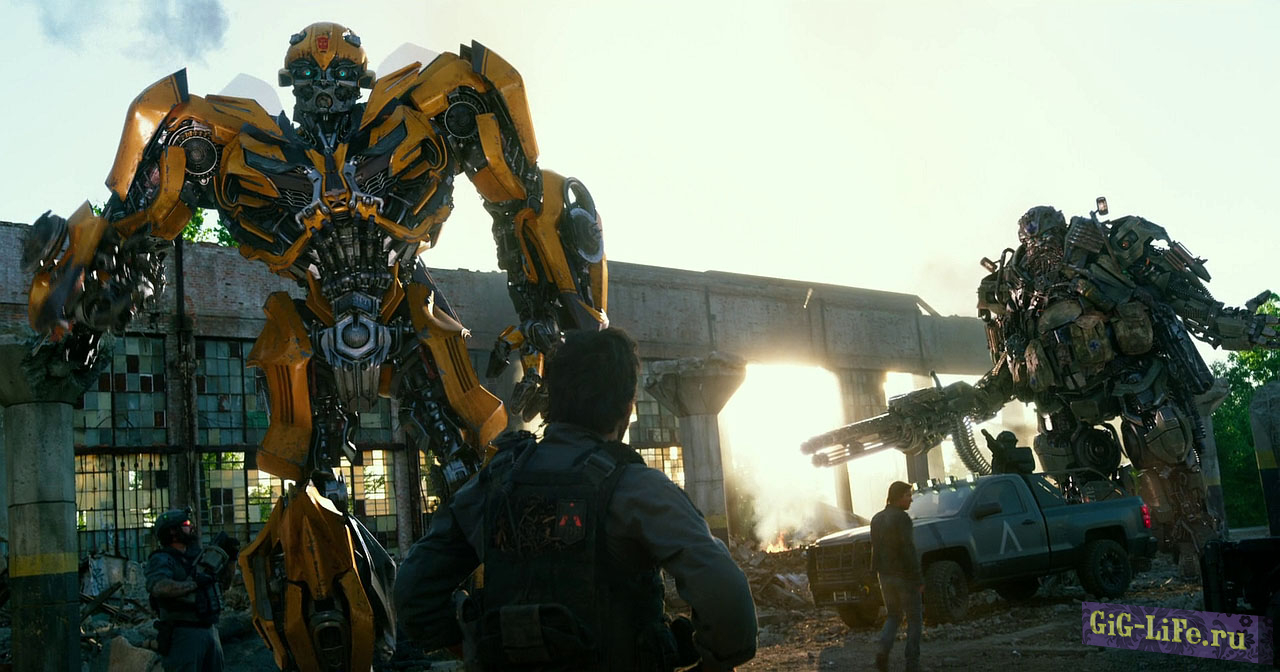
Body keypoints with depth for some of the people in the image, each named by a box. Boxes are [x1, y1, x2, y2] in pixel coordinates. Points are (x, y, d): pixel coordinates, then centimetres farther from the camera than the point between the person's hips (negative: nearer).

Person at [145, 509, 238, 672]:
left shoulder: (196, 557, 18)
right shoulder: (161, 559, -5)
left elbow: (224, 583, 27)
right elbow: (157, 587, -27)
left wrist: (230, 558, 14)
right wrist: (194, 584, -21)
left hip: (210, 632, 8)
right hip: (183, 634, -8)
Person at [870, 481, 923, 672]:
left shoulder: (876, 519, 10)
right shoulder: (901, 518, -15)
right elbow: (908, 551, -20)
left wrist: (878, 572, 16)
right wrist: (919, 580, -16)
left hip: (885, 577, 7)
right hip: (905, 576, -7)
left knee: (893, 616, 18)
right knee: (913, 619, 6)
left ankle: (883, 649, -6)